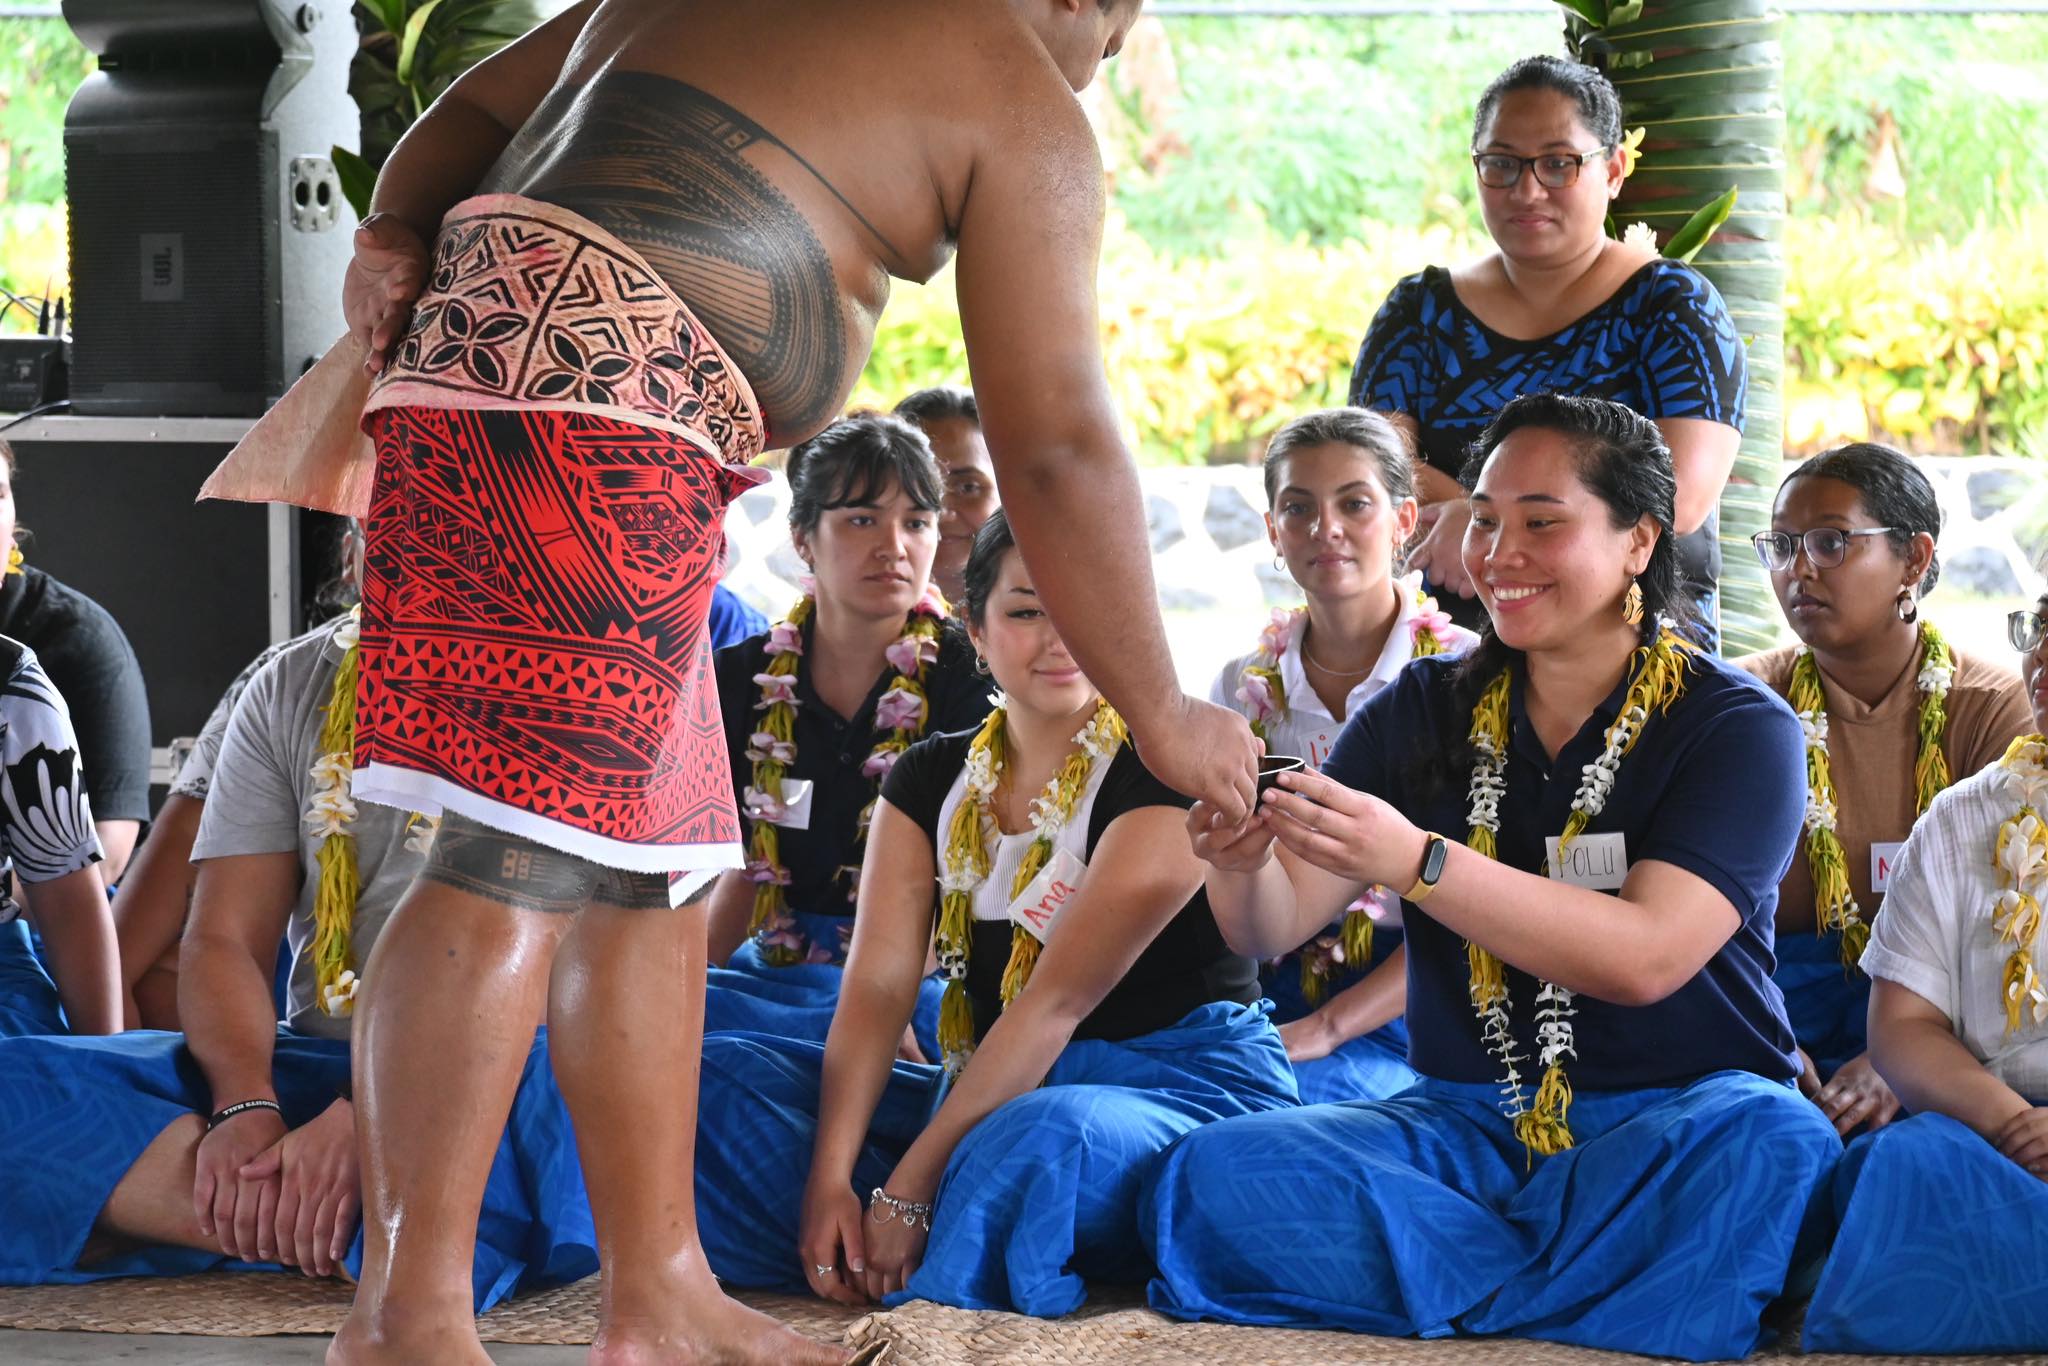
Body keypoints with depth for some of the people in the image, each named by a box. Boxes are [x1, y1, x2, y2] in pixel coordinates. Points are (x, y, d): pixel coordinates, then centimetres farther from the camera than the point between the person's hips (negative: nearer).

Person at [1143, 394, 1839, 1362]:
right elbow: (1272, 927, 3)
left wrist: (1415, 863, -31)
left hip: (1672, 1123, -4)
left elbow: (1646, 956, -19)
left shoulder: (1738, 729, -4)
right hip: (1469, 1126, 4)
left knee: (1771, 1141, -38)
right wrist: (1241, 862, -22)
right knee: (1211, 1174, -24)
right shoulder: (1425, 711, 9)